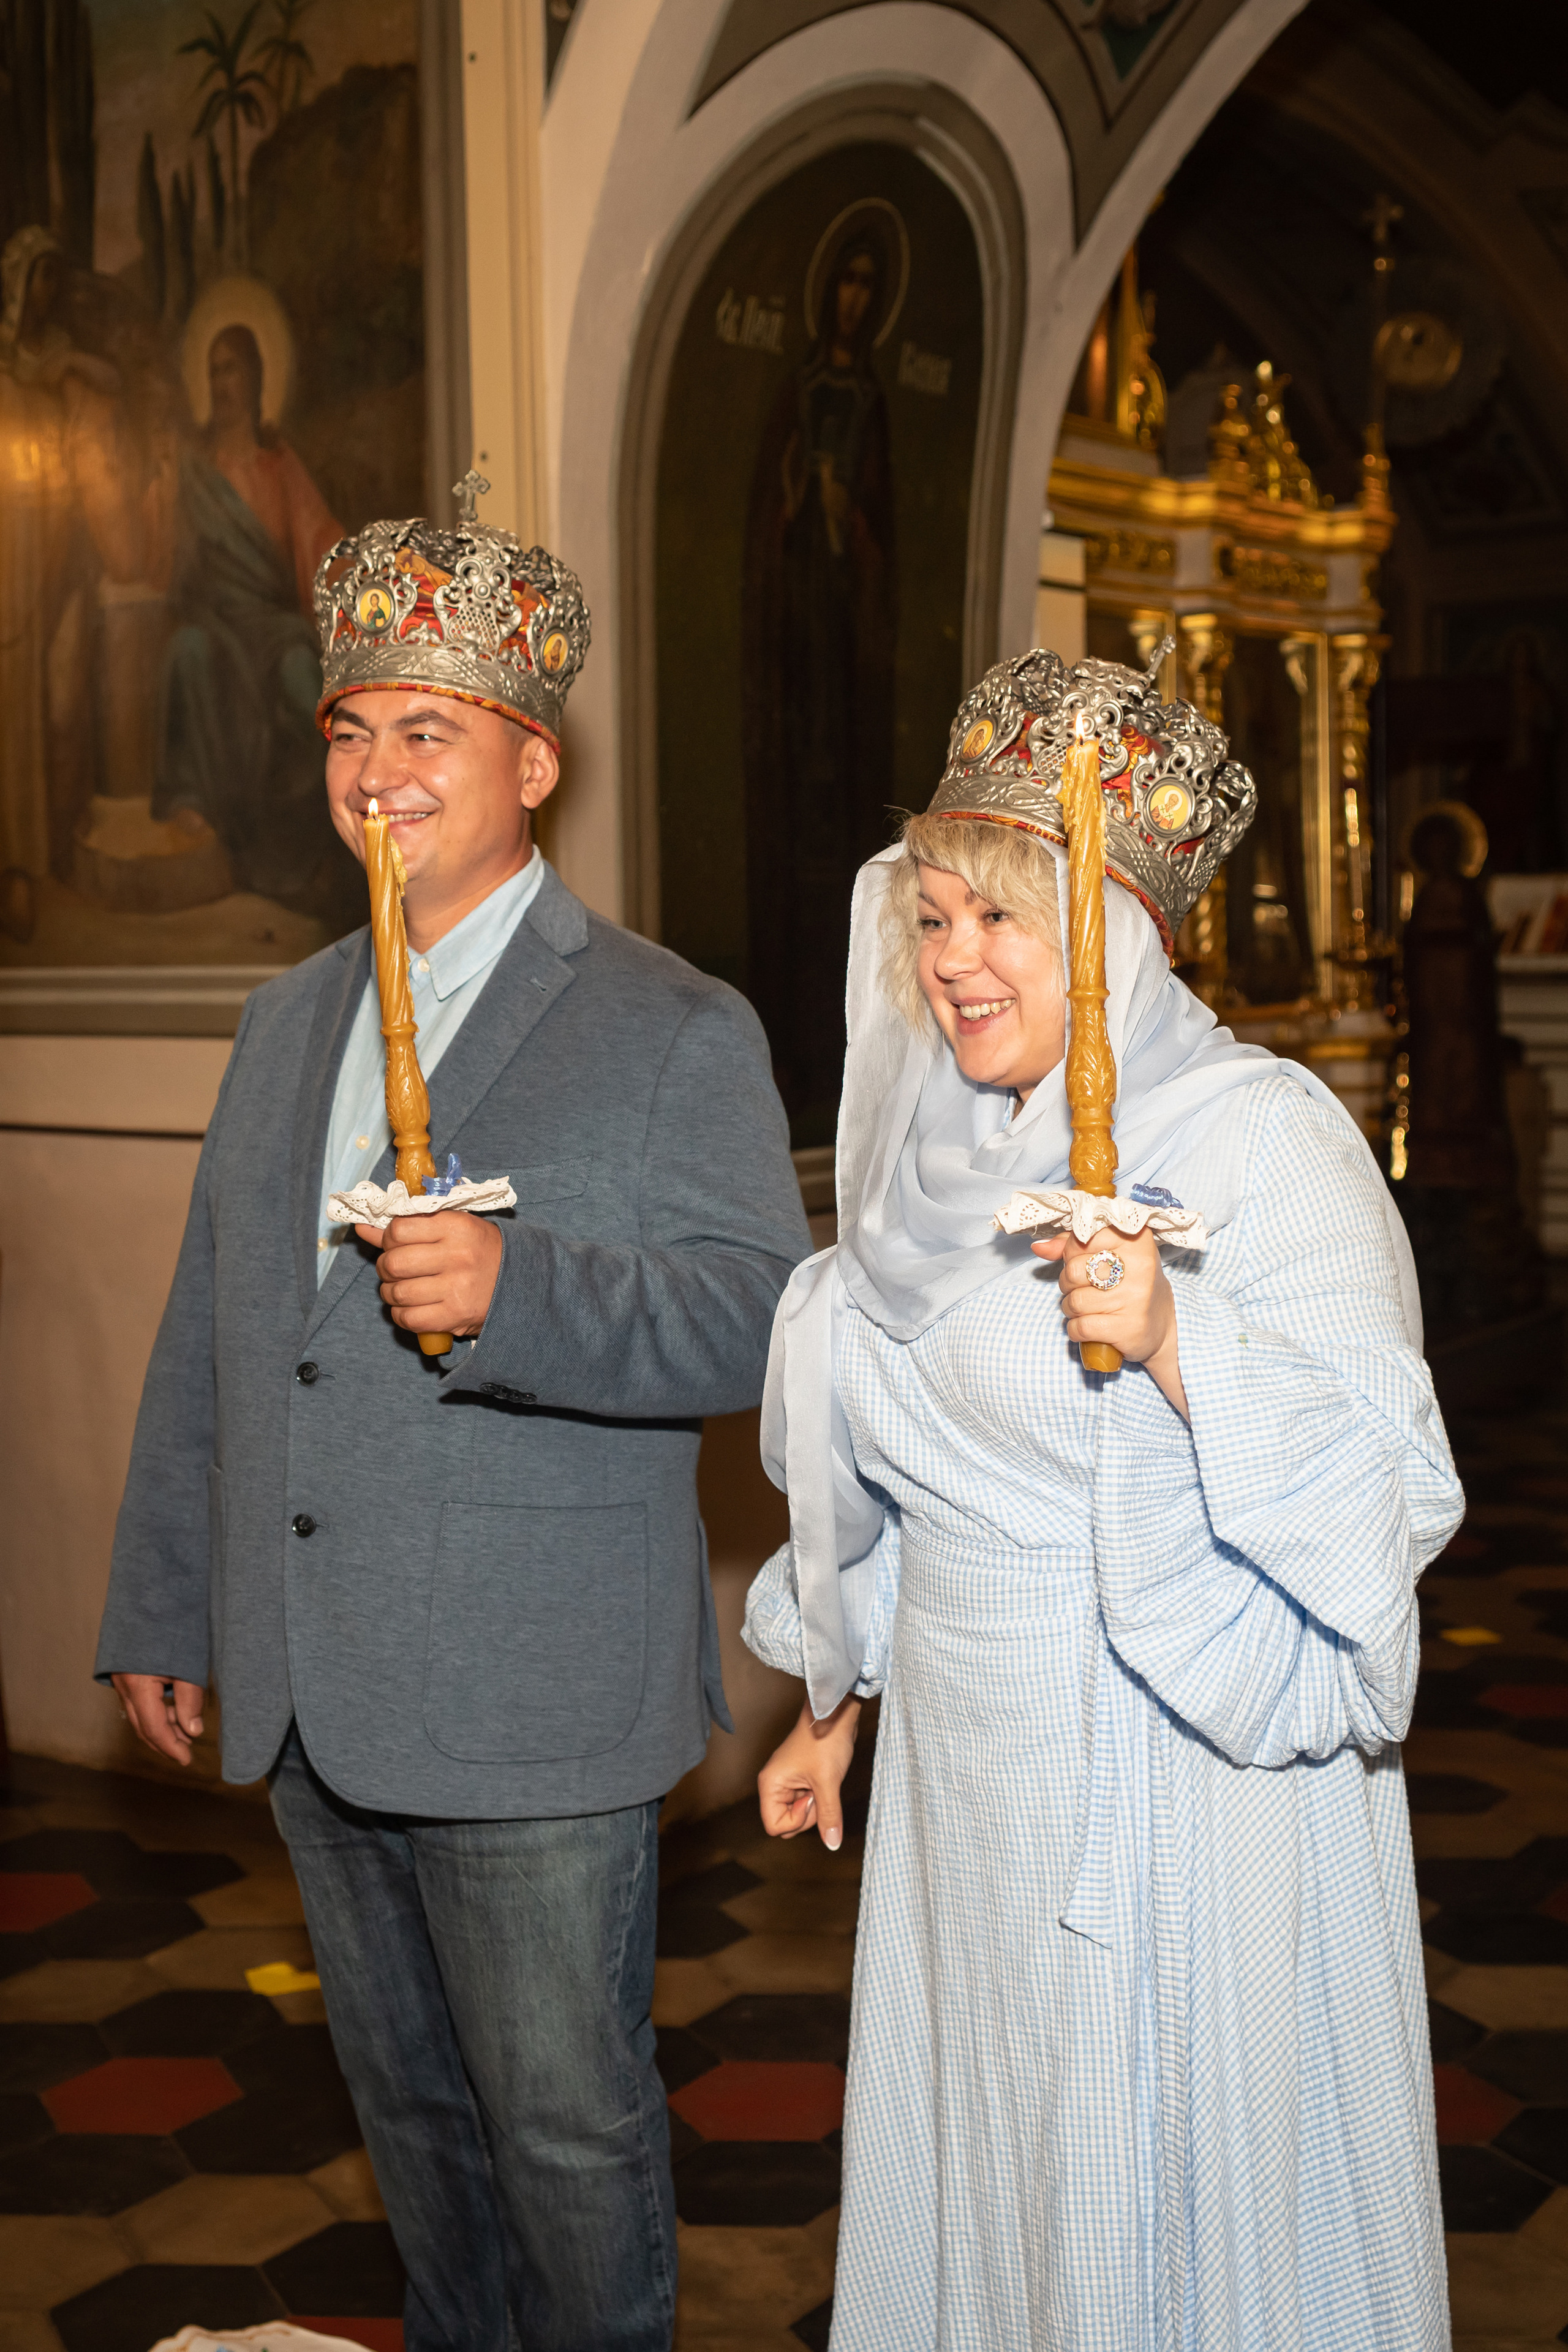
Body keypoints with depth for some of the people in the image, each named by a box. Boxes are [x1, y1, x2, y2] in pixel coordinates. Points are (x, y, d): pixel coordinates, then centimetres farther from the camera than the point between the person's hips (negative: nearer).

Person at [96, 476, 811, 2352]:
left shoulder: (674, 1031, -7)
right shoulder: (288, 1021, 13)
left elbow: (757, 1317, -15)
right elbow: (206, 1336, 16)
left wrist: (516, 1289, -31)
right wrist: (161, 1608, 16)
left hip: (535, 1705, -6)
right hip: (313, 1697, 6)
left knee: (568, 2122, 7)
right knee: (407, 2098, 21)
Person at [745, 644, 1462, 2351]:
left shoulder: (1261, 1139, -14)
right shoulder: (953, 1151, 7)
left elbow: (1389, 1487, -20)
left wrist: (1177, 1343, -33)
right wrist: (836, 1699, 20)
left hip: (1180, 1796, -6)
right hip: (968, 1791, 7)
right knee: (973, 2195, 17)